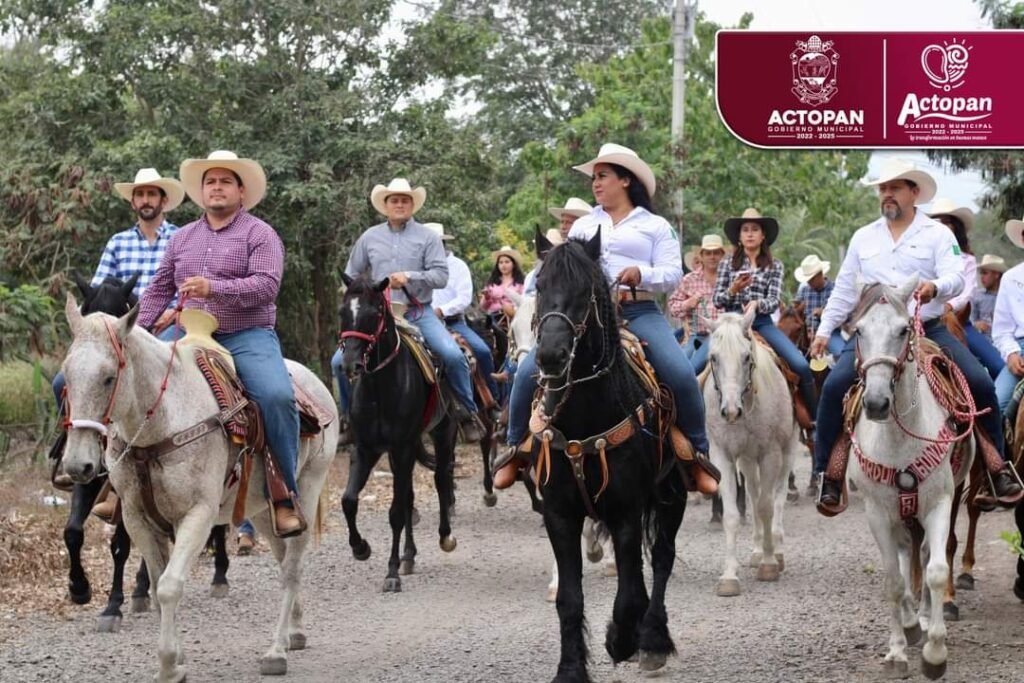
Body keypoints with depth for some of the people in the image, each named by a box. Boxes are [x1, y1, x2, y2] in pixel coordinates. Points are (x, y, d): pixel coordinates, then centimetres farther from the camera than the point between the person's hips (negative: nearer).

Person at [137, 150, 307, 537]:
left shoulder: (259, 234, 2)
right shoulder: (183, 238, 19)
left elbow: (267, 285, -13)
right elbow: (160, 288, 22)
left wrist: (214, 288, -25)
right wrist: (138, 331, 8)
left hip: (248, 337, -5)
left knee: (277, 396, -30)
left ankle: (285, 495, -20)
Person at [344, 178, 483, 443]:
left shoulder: (427, 237, 3)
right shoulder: (370, 237, 10)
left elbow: (441, 275, -6)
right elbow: (351, 275, 19)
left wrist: (409, 277, -19)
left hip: (418, 312, -2)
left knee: (453, 355, -23)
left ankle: (467, 413, -5)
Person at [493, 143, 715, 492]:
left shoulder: (655, 226, 13)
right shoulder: (584, 225, 22)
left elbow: (672, 274, 3)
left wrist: (641, 273, -17)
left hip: (639, 312, -2)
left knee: (681, 374, -25)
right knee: (529, 369, -16)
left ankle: (698, 455, -10)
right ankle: (515, 448, 1)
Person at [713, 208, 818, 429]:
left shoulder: (774, 266, 12)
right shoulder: (728, 264, 11)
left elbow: (774, 301, 0)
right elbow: (717, 300, 7)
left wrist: (757, 303, -22)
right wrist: (733, 290, -14)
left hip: (762, 323, 1)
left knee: (801, 366, -17)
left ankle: (815, 423, -8)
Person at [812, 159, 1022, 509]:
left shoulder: (937, 234, 3)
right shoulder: (863, 238, 13)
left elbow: (956, 277, -11)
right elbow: (844, 290, 20)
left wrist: (935, 287, -33)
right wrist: (824, 330, 17)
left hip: (928, 329, -1)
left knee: (981, 384, -15)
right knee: (834, 386, -20)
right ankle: (827, 471, -8)